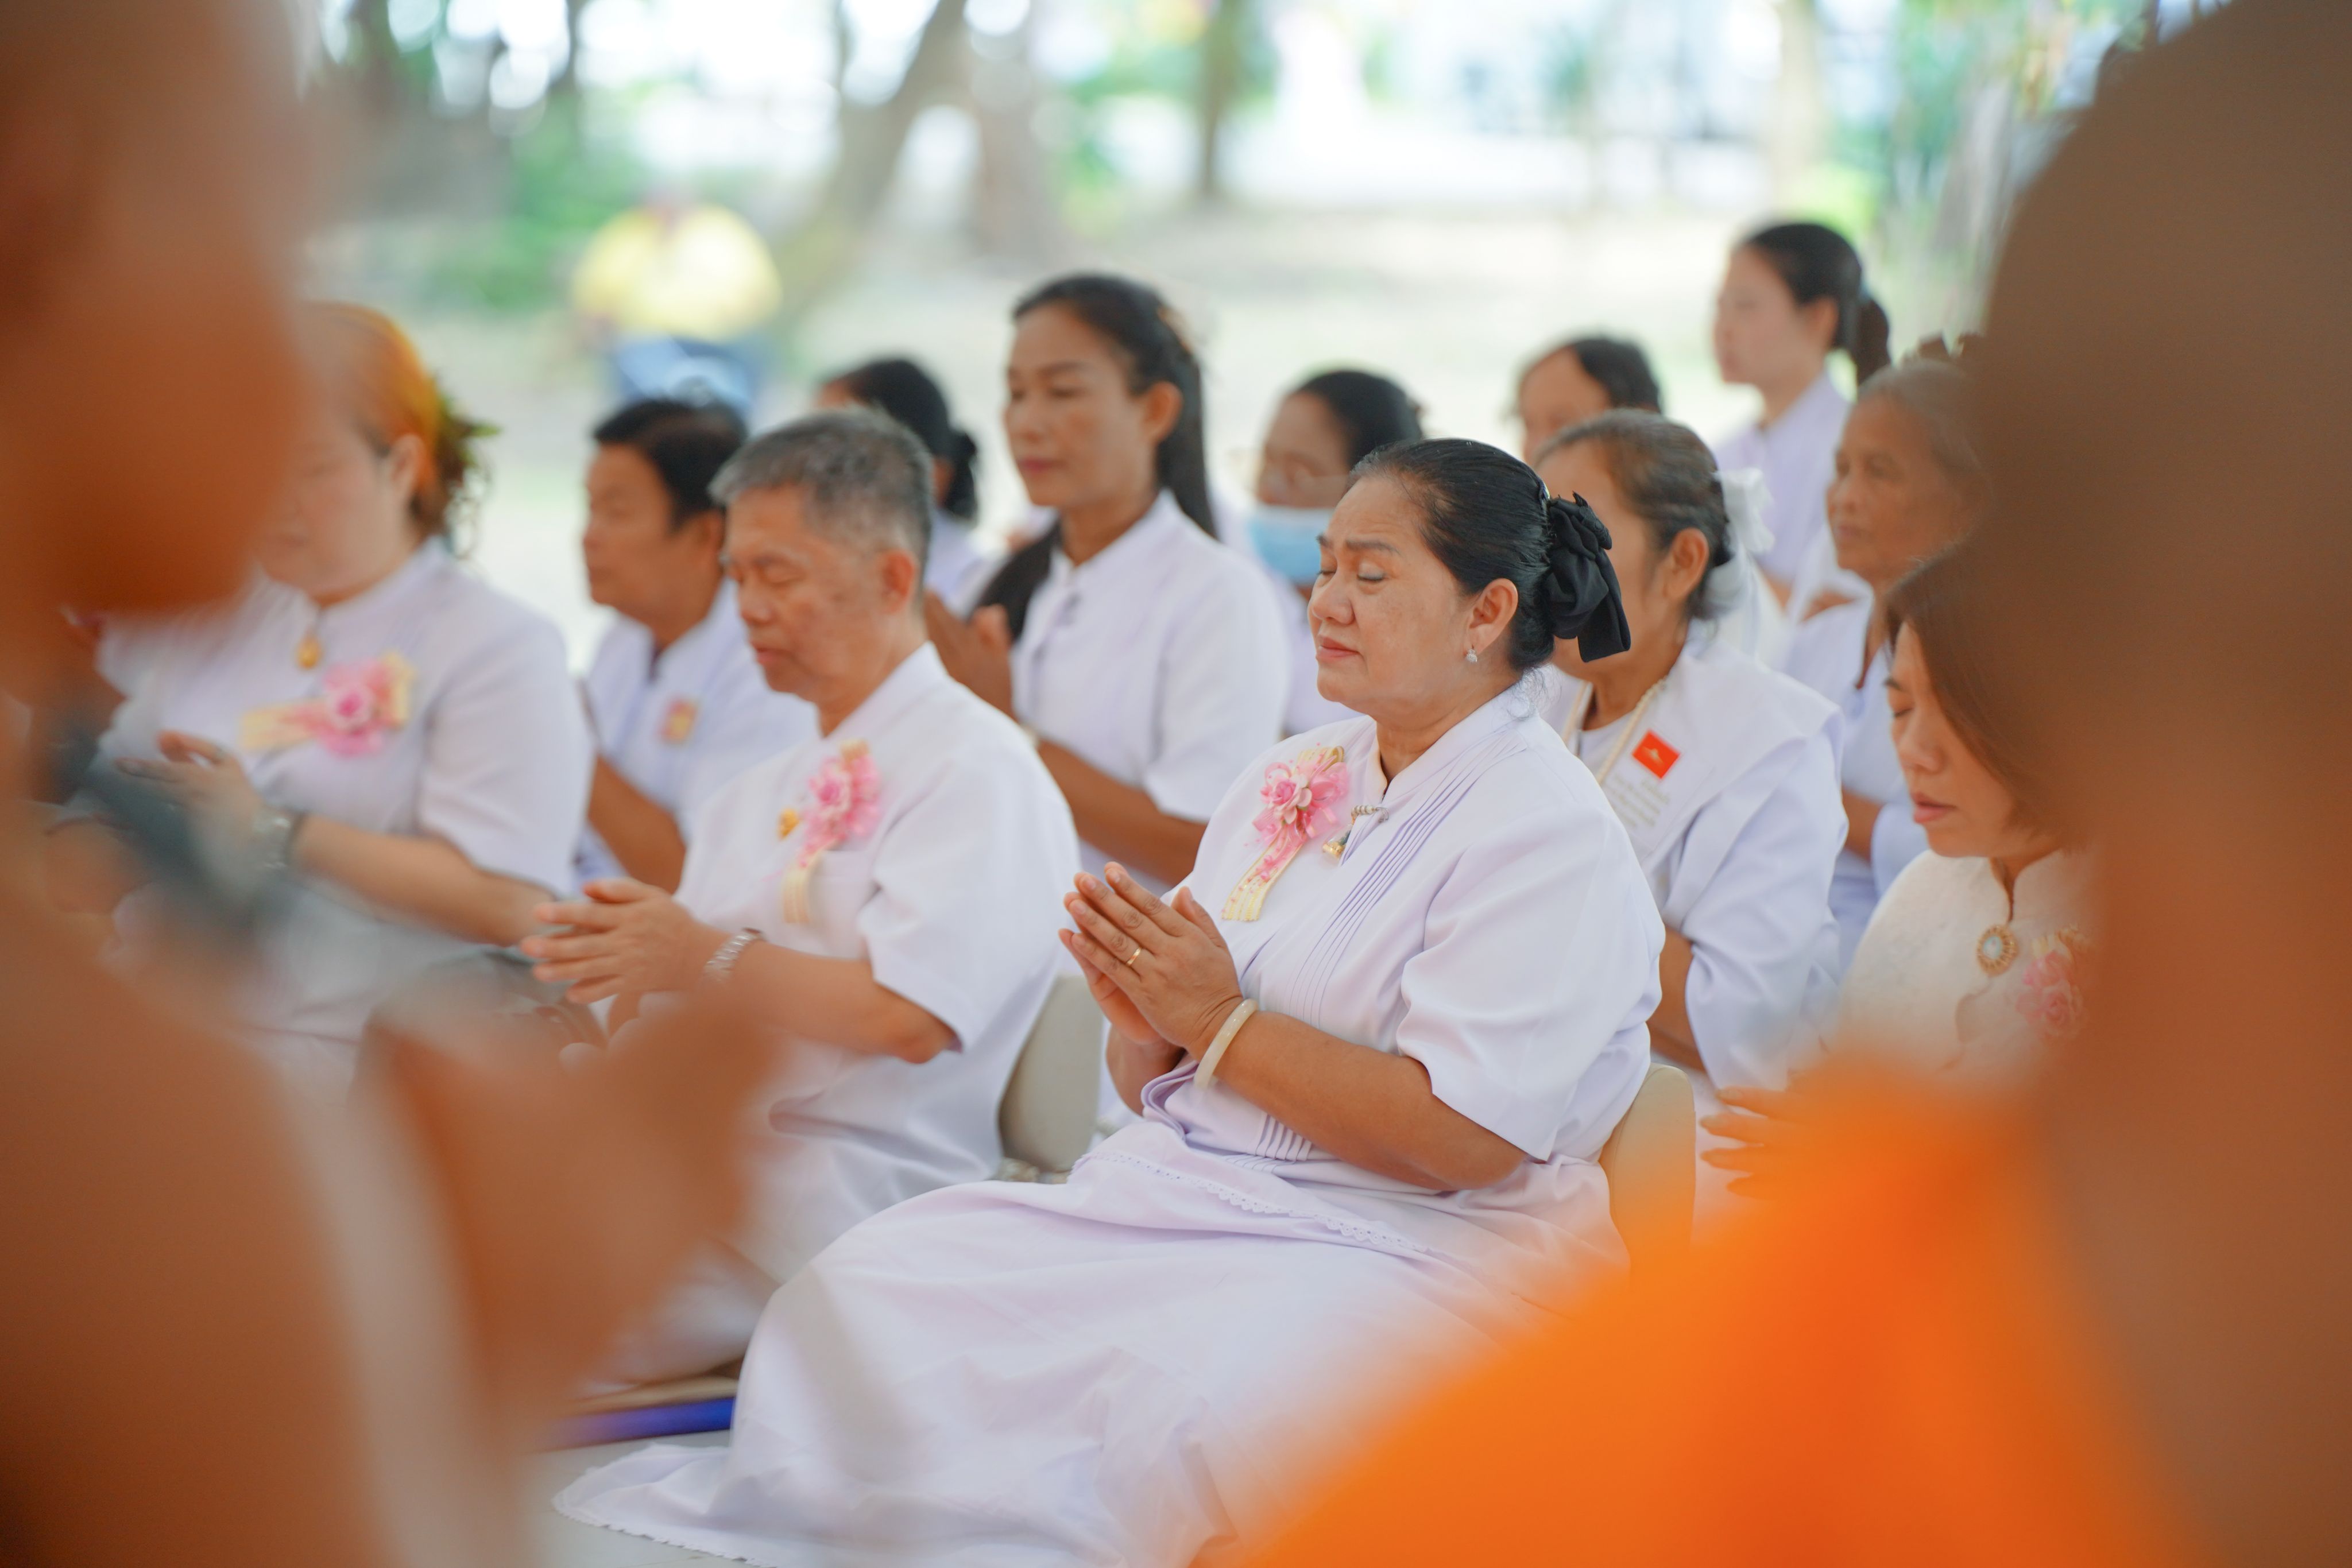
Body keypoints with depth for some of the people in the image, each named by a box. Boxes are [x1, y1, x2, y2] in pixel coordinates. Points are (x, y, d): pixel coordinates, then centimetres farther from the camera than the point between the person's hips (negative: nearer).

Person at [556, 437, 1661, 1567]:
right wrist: (1144, 1020, -5)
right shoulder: (1288, 781, 17)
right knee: (864, 1288, -15)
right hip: (1173, 1193, 7)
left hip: (1406, 1251, -7)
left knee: (1186, 1390, -38)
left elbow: (1463, 1139, -17)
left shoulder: (1551, 836, -6)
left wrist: (1216, 1022, -13)